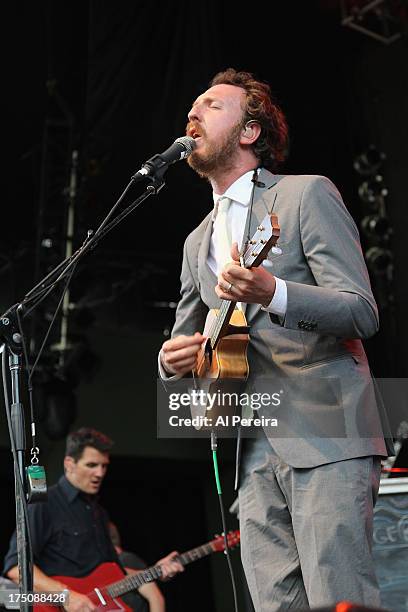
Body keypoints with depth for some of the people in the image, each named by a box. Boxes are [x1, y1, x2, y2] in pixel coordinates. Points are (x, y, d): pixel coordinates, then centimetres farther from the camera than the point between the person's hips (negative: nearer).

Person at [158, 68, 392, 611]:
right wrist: (172, 362, 0)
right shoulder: (197, 242, 21)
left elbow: (363, 312, -8)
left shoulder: (308, 194, 1)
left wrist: (272, 293, -27)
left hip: (327, 439, -6)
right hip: (257, 453, 6)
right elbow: (183, 349, 26)